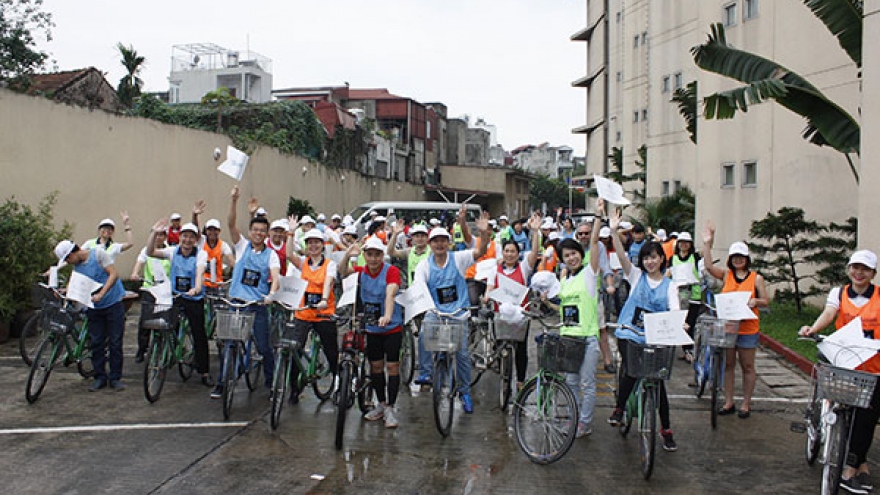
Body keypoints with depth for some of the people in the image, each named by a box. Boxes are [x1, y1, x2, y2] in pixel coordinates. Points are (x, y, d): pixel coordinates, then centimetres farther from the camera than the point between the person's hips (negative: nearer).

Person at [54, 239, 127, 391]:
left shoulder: (98, 254, -10)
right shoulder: (77, 266, 10)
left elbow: (114, 274, -16)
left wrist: (101, 294, -24)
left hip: (113, 304, -6)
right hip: (94, 307, 6)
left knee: (115, 343, -1)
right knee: (96, 343, 5)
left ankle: (115, 378, 7)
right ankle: (100, 377, 15)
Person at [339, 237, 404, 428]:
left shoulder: (391, 271, -13)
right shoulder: (361, 272, 1)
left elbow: (390, 294, -28)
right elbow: (343, 272, -15)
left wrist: (387, 316, -44)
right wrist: (348, 255, -34)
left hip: (392, 326, -4)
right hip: (371, 327, 4)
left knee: (393, 366, -4)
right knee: (375, 366, 11)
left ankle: (390, 408, 5)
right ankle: (381, 405, 26)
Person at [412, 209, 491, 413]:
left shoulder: (458, 258, -1)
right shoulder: (424, 265, 1)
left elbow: (481, 251, -14)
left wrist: (484, 233, -32)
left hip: (458, 311, -1)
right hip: (435, 311, 1)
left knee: (462, 352, 1)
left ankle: (465, 392, 20)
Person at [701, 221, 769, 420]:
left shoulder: (756, 278, 0)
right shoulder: (726, 275, 5)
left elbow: (766, 301, 2)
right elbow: (709, 266, -11)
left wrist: (755, 301, -20)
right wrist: (707, 243, -17)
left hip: (747, 329, -2)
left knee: (747, 366, 6)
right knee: (728, 365, 9)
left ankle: (746, 404, 17)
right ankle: (728, 402, 19)